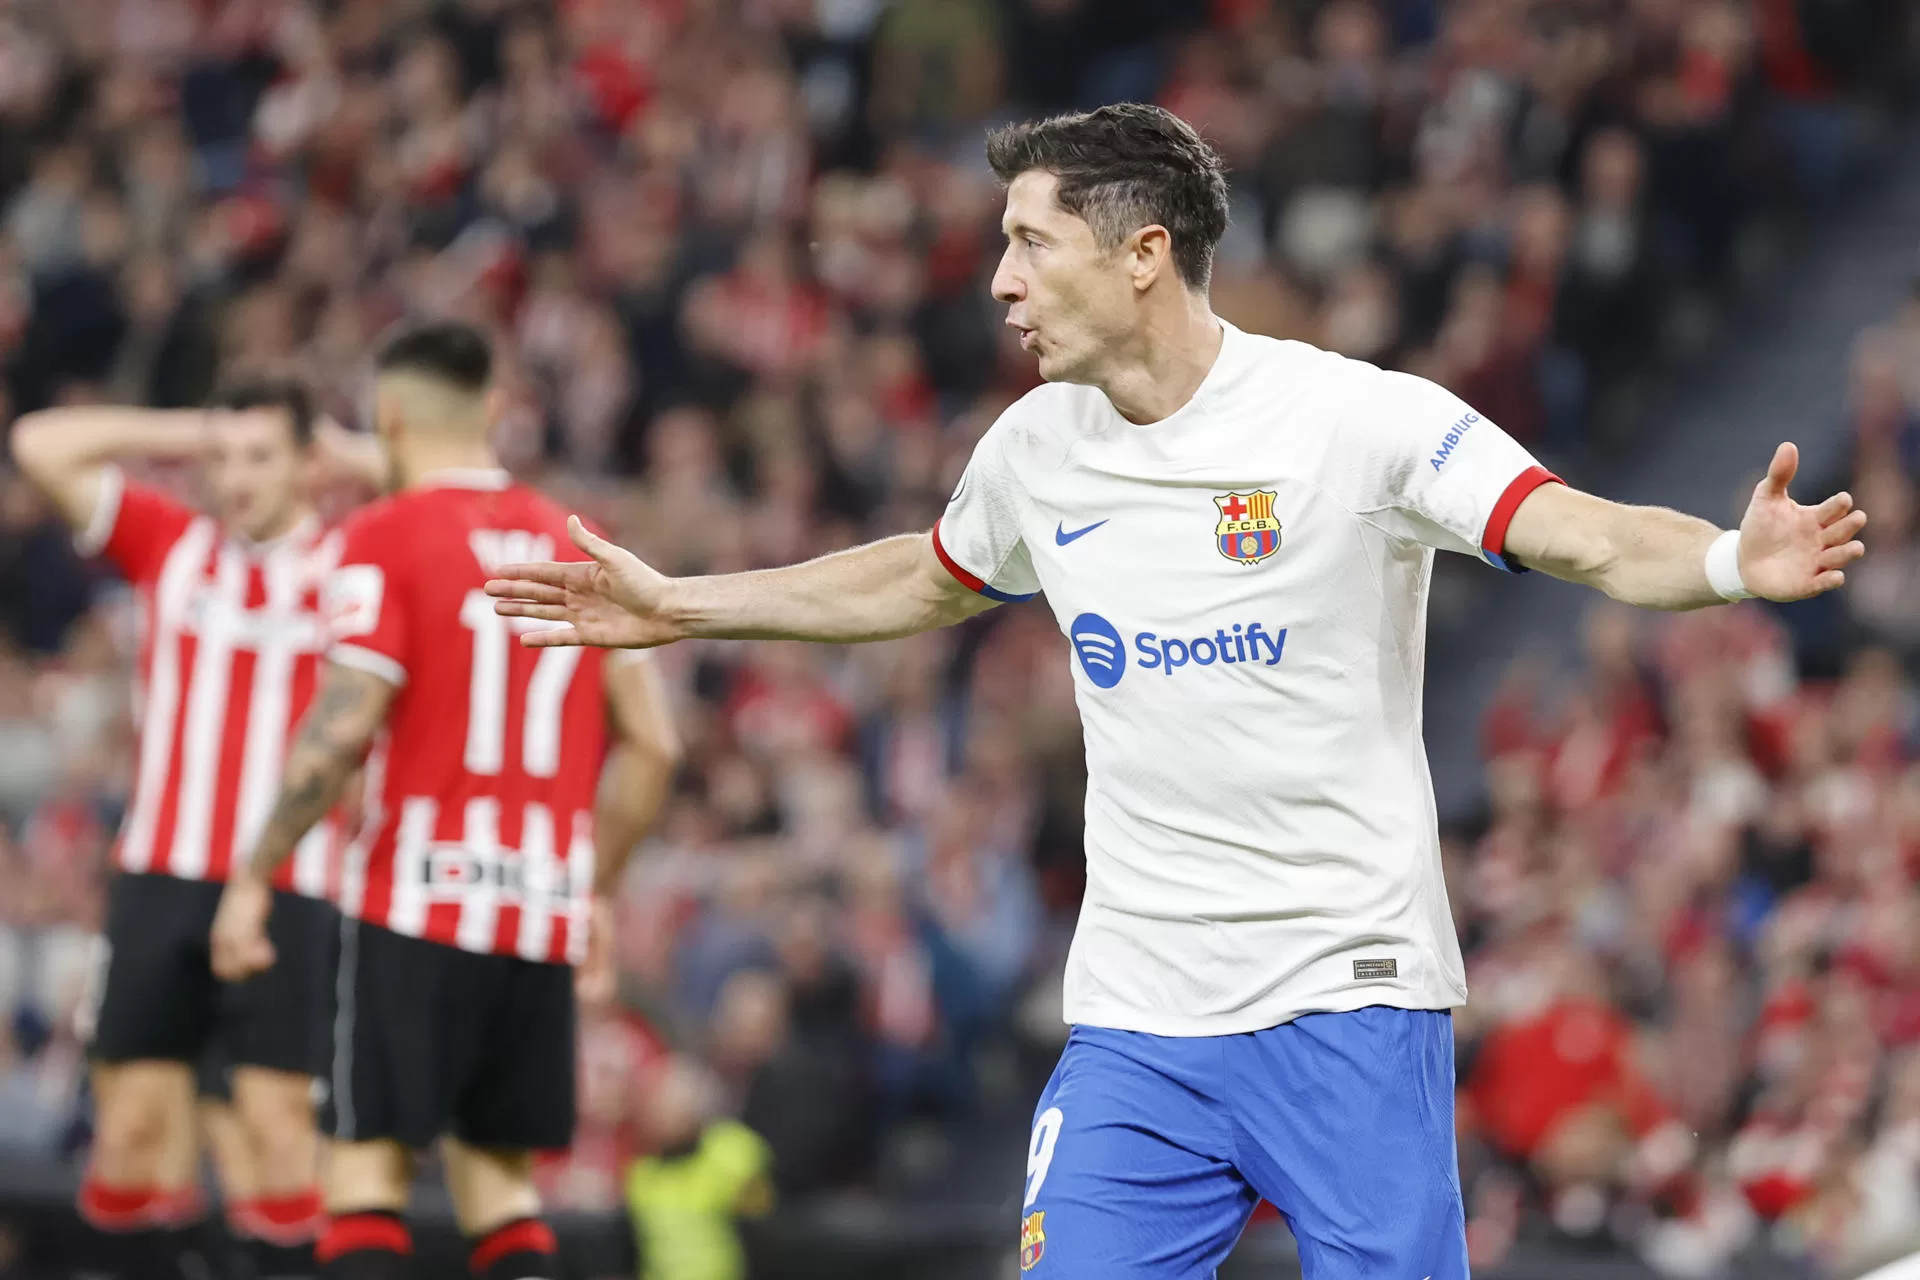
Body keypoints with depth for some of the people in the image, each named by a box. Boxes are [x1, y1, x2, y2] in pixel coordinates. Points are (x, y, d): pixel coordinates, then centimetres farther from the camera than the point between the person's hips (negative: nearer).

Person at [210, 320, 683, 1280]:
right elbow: (650, 744, 10)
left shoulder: (386, 537, -4)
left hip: (417, 908, -5)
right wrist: (596, 892, 21)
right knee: (497, 1169, 13)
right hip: (544, 911, 5)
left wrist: (252, 878, -7)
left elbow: (341, 730, -14)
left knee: (367, 1160, -2)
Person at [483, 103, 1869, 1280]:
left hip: (1347, 1001, -5)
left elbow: (1594, 540, -18)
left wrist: (1733, 560, -39)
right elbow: (918, 582, 29)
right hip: (1133, 1021, 5)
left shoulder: (1361, 418, -10)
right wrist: (681, 605, 32)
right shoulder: (1037, 450, 8)